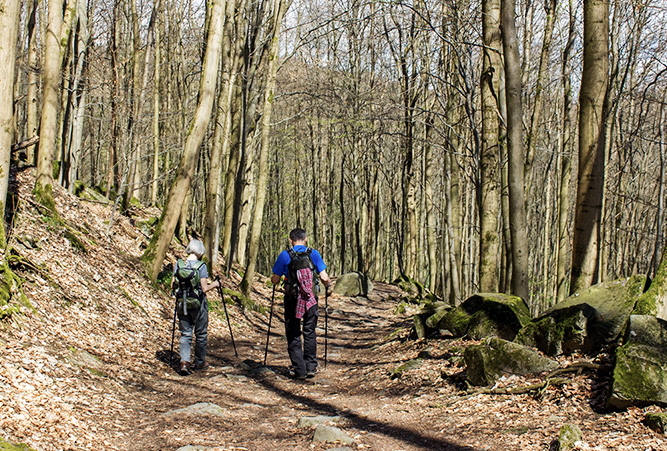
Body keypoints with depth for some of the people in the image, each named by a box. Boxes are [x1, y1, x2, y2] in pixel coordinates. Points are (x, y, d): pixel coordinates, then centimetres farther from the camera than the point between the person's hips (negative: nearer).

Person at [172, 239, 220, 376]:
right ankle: (200, 362, 23)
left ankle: (184, 362, -8)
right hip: (198, 304, -3)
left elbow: (173, 285, 4)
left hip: (183, 304, 3)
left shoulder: (178, 264, 0)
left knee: (185, 334, 9)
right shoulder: (201, 266, -13)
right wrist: (214, 284, 3)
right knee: (201, 334, 13)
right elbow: (204, 288, -16)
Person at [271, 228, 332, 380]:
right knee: (310, 333, 14)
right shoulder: (313, 254, 2)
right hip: (311, 299, 1)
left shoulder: (284, 255, -1)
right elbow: (324, 278, -3)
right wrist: (328, 284, 18)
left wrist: (272, 279, 24)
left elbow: (275, 280, 1)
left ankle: (299, 370, 5)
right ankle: (311, 367, 15)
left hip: (292, 299, -1)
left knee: (293, 335, 6)